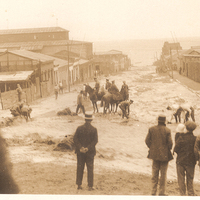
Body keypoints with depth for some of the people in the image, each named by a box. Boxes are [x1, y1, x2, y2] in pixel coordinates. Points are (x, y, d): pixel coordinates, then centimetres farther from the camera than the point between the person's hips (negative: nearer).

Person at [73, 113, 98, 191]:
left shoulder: (79, 128, -6)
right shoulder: (94, 129, -9)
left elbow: (75, 139, -10)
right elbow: (95, 140, -14)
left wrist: (80, 148, -14)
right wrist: (88, 148, -15)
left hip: (80, 152, 1)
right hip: (90, 152, -1)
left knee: (80, 168, 11)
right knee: (90, 169, 6)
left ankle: (79, 185, 14)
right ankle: (90, 186, 7)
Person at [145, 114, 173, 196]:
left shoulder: (151, 129, -4)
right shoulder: (167, 131, -12)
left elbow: (147, 140, -2)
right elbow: (170, 143, -12)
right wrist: (168, 149, 7)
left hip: (154, 154, 3)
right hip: (164, 154, -3)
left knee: (154, 174, 12)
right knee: (163, 174, 8)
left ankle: (153, 192, 15)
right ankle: (162, 192, 12)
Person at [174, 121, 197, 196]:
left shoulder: (181, 137, -13)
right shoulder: (195, 139, -9)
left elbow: (176, 149, -11)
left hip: (181, 161, -2)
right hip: (191, 162, 2)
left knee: (181, 179, 9)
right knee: (190, 179, 14)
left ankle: (182, 194, 9)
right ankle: (191, 194, 15)